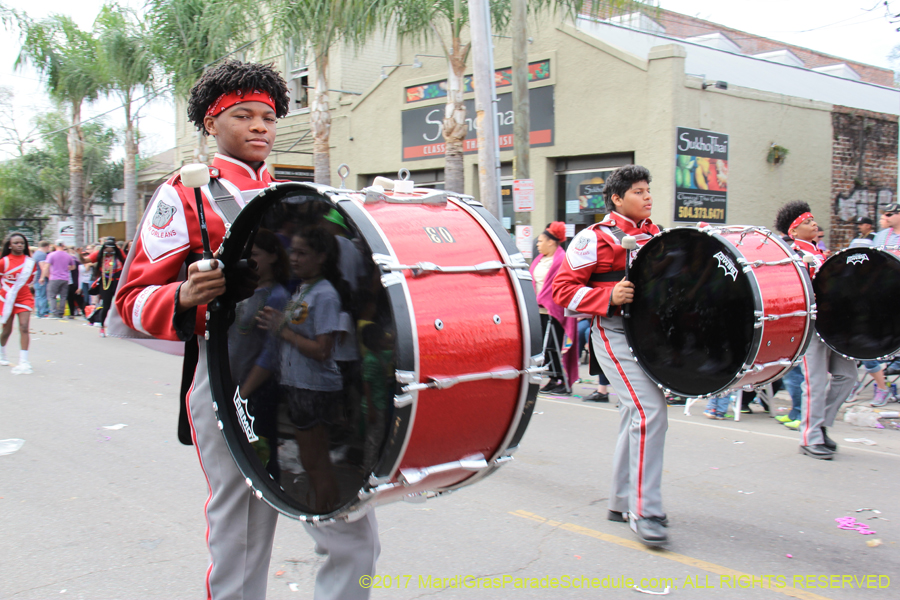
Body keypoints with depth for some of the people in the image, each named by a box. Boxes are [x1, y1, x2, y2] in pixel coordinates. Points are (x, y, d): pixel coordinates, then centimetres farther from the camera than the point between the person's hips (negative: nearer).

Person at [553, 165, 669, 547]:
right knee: (650, 411, -18)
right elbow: (563, 288, -10)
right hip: (614, 331, -8)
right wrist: (610, 296, -22)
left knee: (636, 414, 13)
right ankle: (644, 511, -10)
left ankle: (622, 501, 27)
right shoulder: (596, 238, -8)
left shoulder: (655, 235, 14)